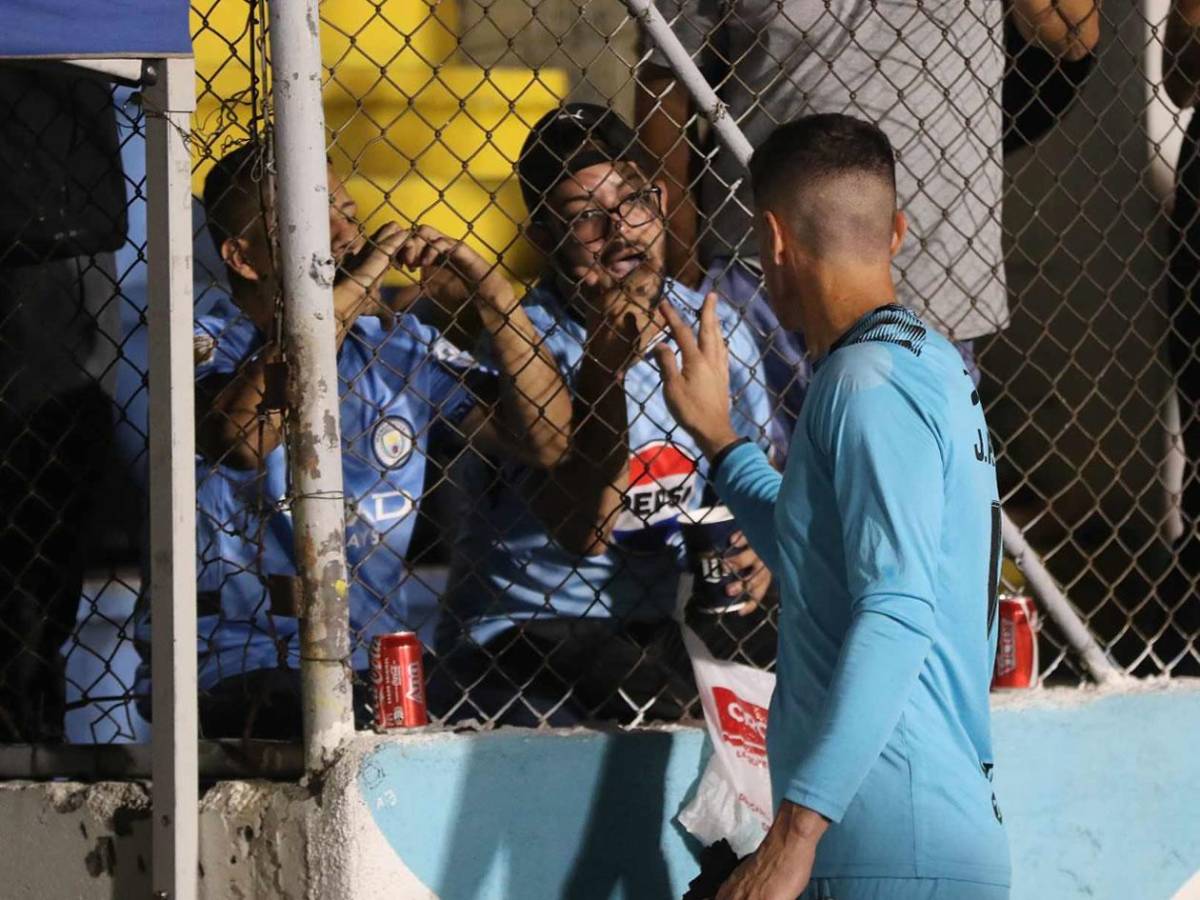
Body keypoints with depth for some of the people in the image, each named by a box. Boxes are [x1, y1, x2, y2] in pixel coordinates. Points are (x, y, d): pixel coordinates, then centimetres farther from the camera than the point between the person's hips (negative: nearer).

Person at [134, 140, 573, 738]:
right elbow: (241, 438, -25)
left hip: (383, 670, 5)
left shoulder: (399, 347, 14)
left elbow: (547, 438, 11)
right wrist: (348, 294, -17)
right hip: (245, 673, -5)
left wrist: (491, 296, 0)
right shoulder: (211, 349, -1)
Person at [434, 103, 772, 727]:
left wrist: (757, 557, -4)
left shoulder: (712, 327, 7)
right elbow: (582, 532, -17)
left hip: (674, 628, 5)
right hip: (525, 641, -5)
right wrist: (605, 370, -24)